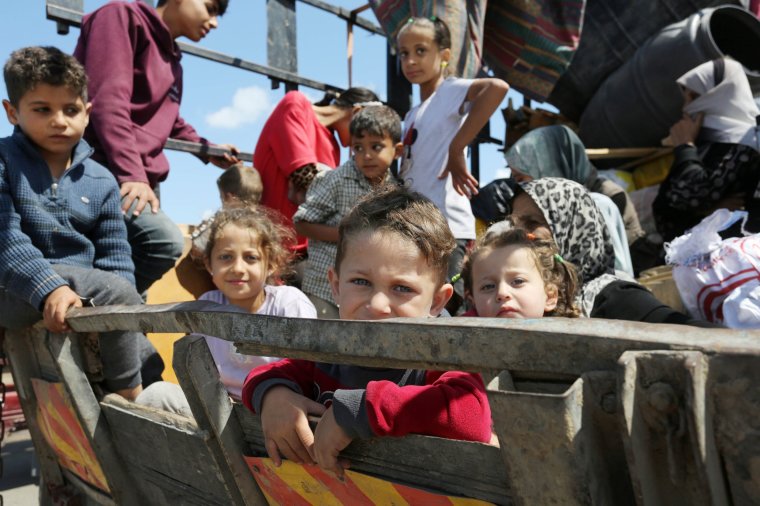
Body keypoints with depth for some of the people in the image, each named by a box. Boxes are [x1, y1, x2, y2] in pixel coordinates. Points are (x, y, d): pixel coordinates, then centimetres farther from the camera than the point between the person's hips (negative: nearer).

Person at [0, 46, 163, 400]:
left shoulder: (100, 181, 10)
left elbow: (116, 260, 6)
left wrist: (122, 313, -11)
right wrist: (49, 288, -30)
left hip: (81, 291, 5)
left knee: (150, 365, -9)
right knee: (117, 291, -26)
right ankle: (128, 400, -12)